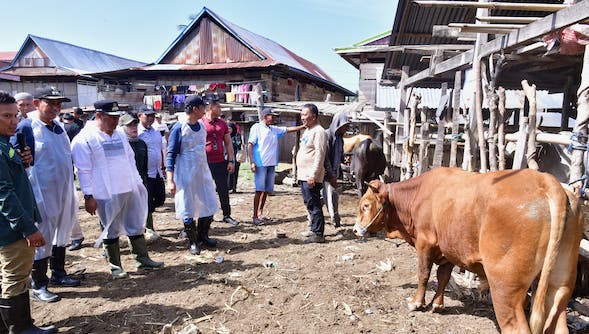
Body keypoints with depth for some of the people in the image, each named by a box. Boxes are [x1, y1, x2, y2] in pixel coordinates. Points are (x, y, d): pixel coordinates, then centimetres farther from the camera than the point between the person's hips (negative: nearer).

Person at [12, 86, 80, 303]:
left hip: (64, 194, 7)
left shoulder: (58, 129, 11)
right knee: (42, 239, 2)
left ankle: (58, 274, 33)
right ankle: (39, 285, 17)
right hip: (42, 196, -7)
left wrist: (71, 194, 17)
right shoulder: (25, 128, -11)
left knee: (61, 235, 17)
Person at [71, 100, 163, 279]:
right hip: (106, 194, -6)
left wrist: (138, 182, 15)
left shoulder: (120, 135, 12)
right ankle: (115, 266, 20)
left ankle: (143, 258, 24)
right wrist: (88, 196, -12)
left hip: (130, 190, 6)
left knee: (137, 226, 12)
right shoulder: (85, 138, -8)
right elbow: (83, 170, -10)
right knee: (111, 231, 7)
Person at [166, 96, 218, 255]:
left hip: (203, 172, 7)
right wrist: (170, 180, -18)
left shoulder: (202, 125, 5)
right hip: (185, 175, -6)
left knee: (209, 205, 10)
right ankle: (192, 241, 19)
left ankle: (203, 236, 27)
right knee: (188, 209, 4)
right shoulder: (179, 128, -13)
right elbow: (171, 155, -13)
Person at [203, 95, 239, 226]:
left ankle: (227, 215, 19)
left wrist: (231, 160, 5)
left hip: (221, 162, 4)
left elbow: (228, 143, 12)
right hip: (205, 163, -4)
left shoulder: (222, 123, 10)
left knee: (224, 190, 9)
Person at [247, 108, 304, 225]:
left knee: (267, 190, 9)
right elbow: (250, 145, -8)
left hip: (271, 164, 7)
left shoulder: (275, 129, 15)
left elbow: (288, 129, 22)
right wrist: (252, 162, -16)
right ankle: (255, 216, -2)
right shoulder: (256, 127, -4)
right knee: (259, 190, -9)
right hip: (260, 164, -7)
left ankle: (260, 214, 20)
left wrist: (303, 126, 14)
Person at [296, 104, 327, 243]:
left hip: (311, 177, -10)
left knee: (314, 205, -5)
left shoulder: (318, 131, -12)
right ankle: (314, 229, 26)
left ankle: (318, 234, 1)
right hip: (303, 175, 10)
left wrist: (313, 175, -23)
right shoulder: (307, 131, 18)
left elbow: (319, 155, -19)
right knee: (309, 204, 16)